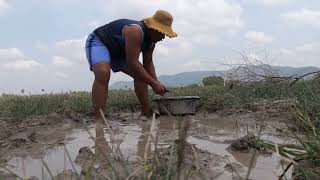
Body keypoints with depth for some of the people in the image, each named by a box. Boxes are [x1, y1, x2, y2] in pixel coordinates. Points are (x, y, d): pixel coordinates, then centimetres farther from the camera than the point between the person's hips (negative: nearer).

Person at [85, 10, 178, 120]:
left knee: (141, 75, 4)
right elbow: (132, 63, -38)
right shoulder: (135, 31, -35)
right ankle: (99, 120, -38)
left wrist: (157, 83, -12)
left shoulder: (151, 39, -6)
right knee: (103, 74, -36)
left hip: (118, 51, 9)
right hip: (98, 42, -9)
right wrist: (154, 84, -32)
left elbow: (148, 63, 3)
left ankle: (147, 112, 12)